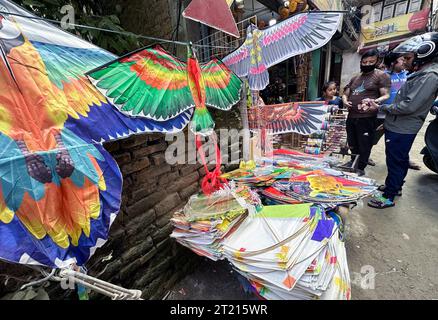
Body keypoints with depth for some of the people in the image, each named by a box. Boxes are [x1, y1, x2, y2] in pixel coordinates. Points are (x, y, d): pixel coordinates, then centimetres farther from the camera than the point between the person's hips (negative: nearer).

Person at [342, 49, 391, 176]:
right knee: (352, 143, 16)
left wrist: (374, 102, -30)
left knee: (364, 145, 1)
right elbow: (345, 93, 18)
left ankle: (361, 168, 13)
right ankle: (354, 161, 34)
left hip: (367, 118, -6)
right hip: (351, 116, 6)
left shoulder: (382, 76, -1)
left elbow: (386, 95, -9)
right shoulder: (354, 78, 17)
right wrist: (345, 101, -6)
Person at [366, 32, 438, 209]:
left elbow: (408, 106, -23)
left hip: (401, 131, -10)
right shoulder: (420, 74, 15)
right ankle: (395, 186, 36)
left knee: (395, 162, -2)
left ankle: (388, 197, 8)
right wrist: (388, 120, 16)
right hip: (397, 127, 10)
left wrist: (380, 107, -13)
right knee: (401, 160, 20)